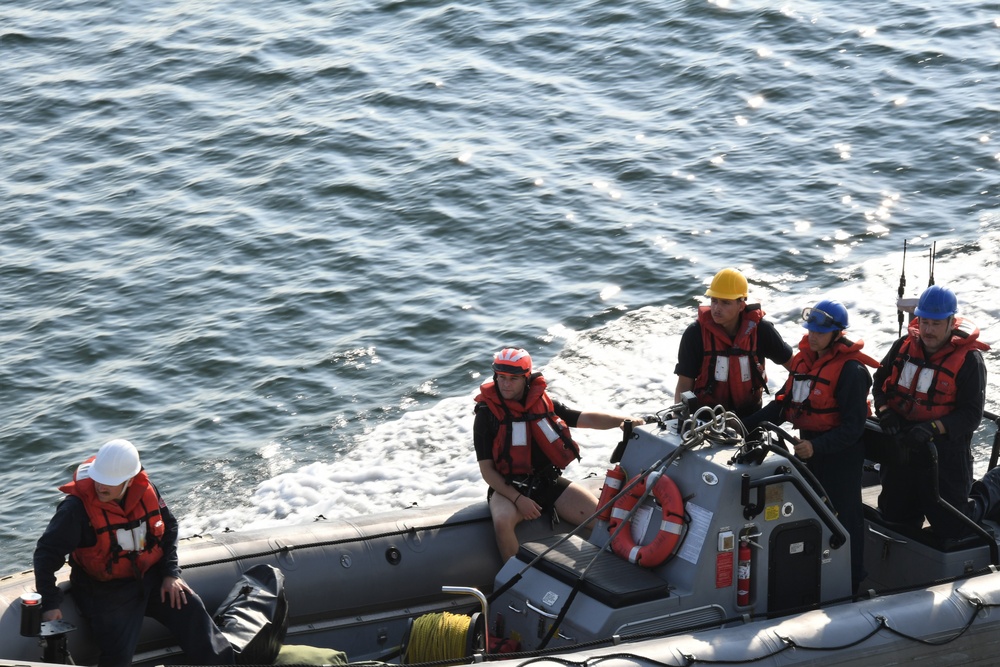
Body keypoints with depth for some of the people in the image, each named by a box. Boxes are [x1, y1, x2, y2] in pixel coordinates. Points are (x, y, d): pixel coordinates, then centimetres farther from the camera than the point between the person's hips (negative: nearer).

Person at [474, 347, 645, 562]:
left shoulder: (543, 404, 4)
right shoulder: (487, 415, -5)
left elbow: (586, 419, -2)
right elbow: (487, 470, -6)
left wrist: (623, 420, -19)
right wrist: (518, 499, -17)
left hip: (549, 484, 3)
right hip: (508, 488, -3)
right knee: (503, 522, -36)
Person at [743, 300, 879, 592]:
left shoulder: (851, 370, -20)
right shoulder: (804, 359, 5)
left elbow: (853, 426, -22)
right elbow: (783, 404, 12)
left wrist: (816, 446, -31)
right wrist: (746, 425, 2)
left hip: (841, 455, -8)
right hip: (809, 448, 8)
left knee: (845, 515, 1)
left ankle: (852, 581, 11)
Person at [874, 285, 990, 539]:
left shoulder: (968, 359, -14)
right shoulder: (904, 347, 0)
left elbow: (971, 414, -17)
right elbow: (880, 381, 12)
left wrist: (933, 428, -28)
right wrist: (885, 411, -7)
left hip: (944, 450, -5)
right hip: (900, 446, 5)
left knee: (950, 526, 1)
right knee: (894, 516, 18)